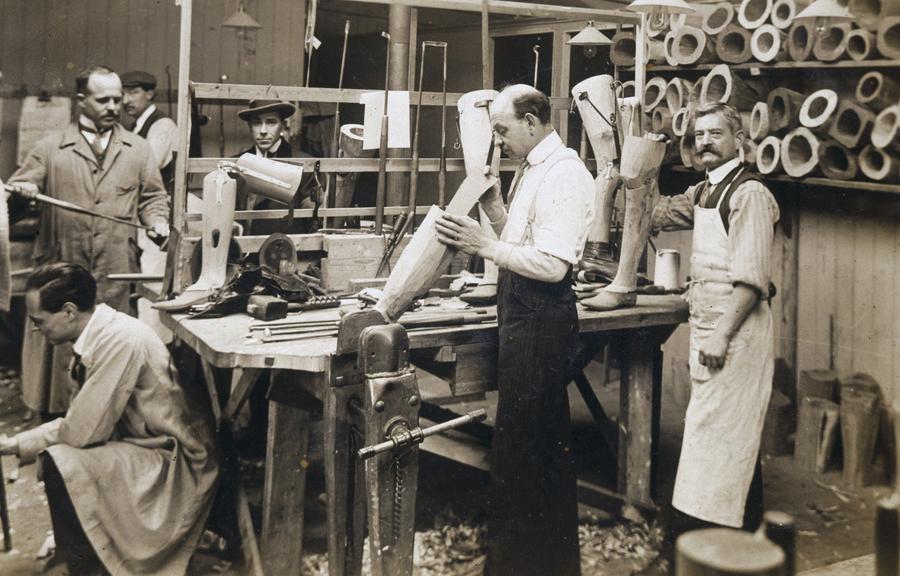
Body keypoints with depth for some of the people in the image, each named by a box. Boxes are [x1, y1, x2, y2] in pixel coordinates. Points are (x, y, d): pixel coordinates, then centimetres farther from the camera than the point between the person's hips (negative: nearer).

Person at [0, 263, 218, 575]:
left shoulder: (119, 340, -24)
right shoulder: (100, 334, 3)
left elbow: (81, 432, -21)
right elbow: (84, 423, 8)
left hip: (175, 462, -10)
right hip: (146, 445, 10)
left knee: (60, 465, -22)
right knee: (54, 451, 16)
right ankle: (76, 543, 31)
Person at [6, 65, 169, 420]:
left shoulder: (138, 149, 13)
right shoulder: (50, 148, 9)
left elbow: (152, 196, 16)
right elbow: (18, 188, 9)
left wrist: (157, 220, -4)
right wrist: (22, 191, -14)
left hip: (118, 275, 1)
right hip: (62, 273, -1)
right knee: (59, 354, 3)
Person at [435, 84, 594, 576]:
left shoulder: (563, 174, -16)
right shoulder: (531, 168, 15)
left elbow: (552, 265, -23)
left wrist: (484, 245, -20)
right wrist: (493, 206, 4)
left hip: (540, 318, -11)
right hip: (523, 315, 11)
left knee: (518, 448, -4)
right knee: (548, 443, 19)